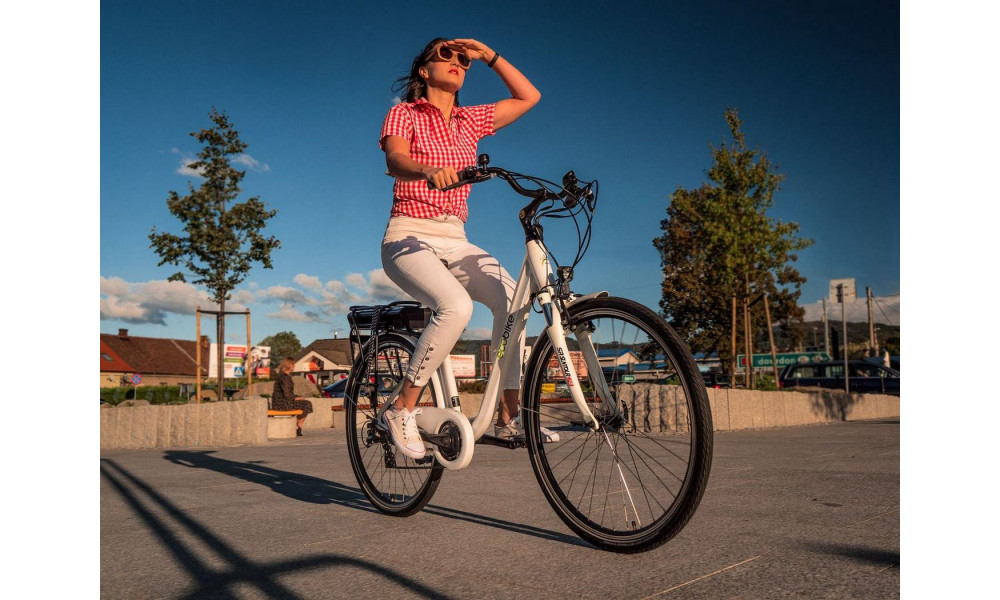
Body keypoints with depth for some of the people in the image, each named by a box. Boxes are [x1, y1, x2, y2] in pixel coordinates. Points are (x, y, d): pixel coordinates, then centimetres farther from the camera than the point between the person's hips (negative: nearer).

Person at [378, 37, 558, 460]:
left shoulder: (470, 121, 18)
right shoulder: (403, 115, 4)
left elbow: (529, 97, 20)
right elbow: (395, 161, -17)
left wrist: (489, 55, 15)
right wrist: (430, 171, -39)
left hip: (455, 241, 5)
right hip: (410, 237, -5)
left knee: (512, 298, -23)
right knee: (456, 306, -34)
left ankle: (508, 417, -15)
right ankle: (400, 409, -17)